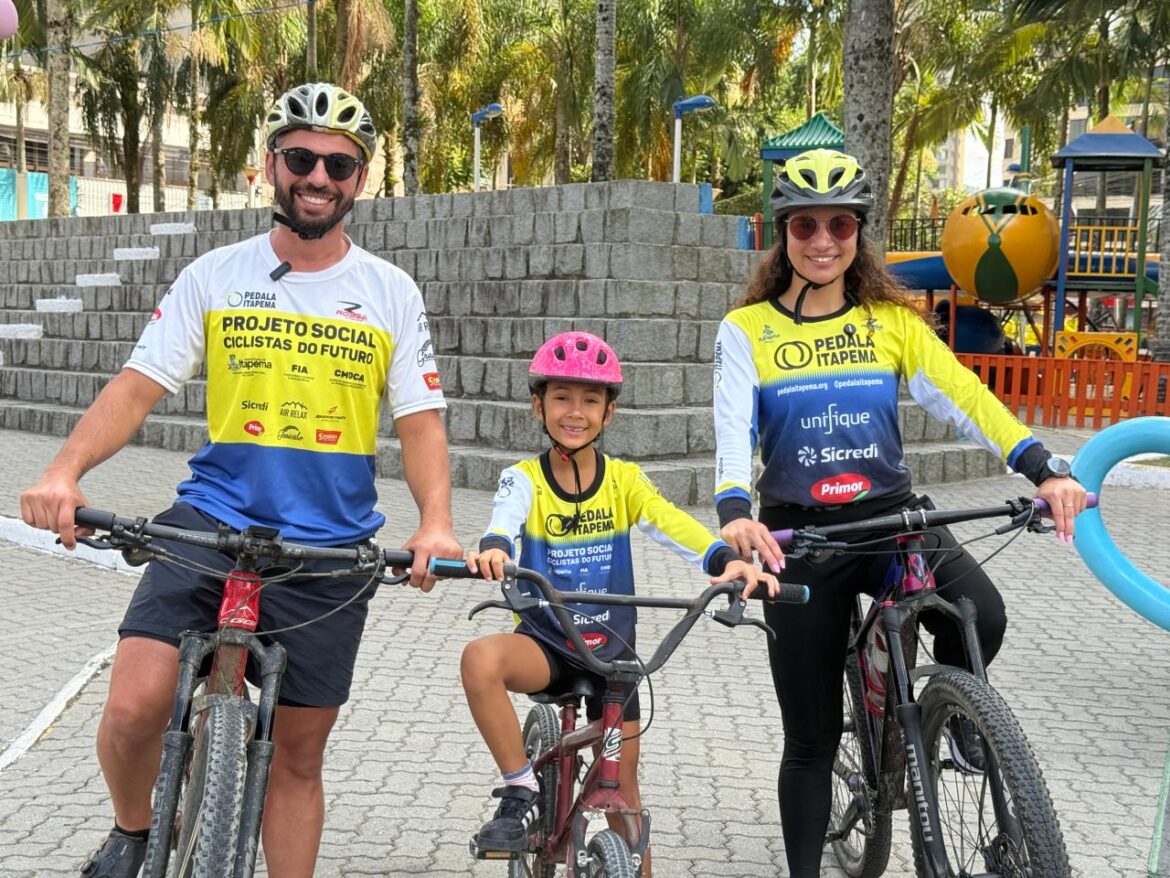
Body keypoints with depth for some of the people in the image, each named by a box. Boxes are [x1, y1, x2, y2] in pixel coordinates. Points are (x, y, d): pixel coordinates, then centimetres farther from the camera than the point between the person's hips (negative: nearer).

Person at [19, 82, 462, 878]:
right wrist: (66, 471, -21)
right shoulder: (215, 276, 3)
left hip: (330, 549, 1)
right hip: (213, 522, 0)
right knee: (134, 707, -17)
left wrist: (436, 521, -18)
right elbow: (138, 386, -3)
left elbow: (419, 422, 1)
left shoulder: (392, 294, 3)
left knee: (299, 754, 8)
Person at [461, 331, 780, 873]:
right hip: (545, 642, -1)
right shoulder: (524, 480, -7)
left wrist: (728, 561, -42)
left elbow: (674, 525, -21)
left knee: (623, 790, 7)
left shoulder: (624, 481, -3)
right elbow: (505, 521, -29)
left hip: (611, 650, 2)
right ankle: (521, 794, -18)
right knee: (480, 659, -34)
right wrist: (492, 549, -54)